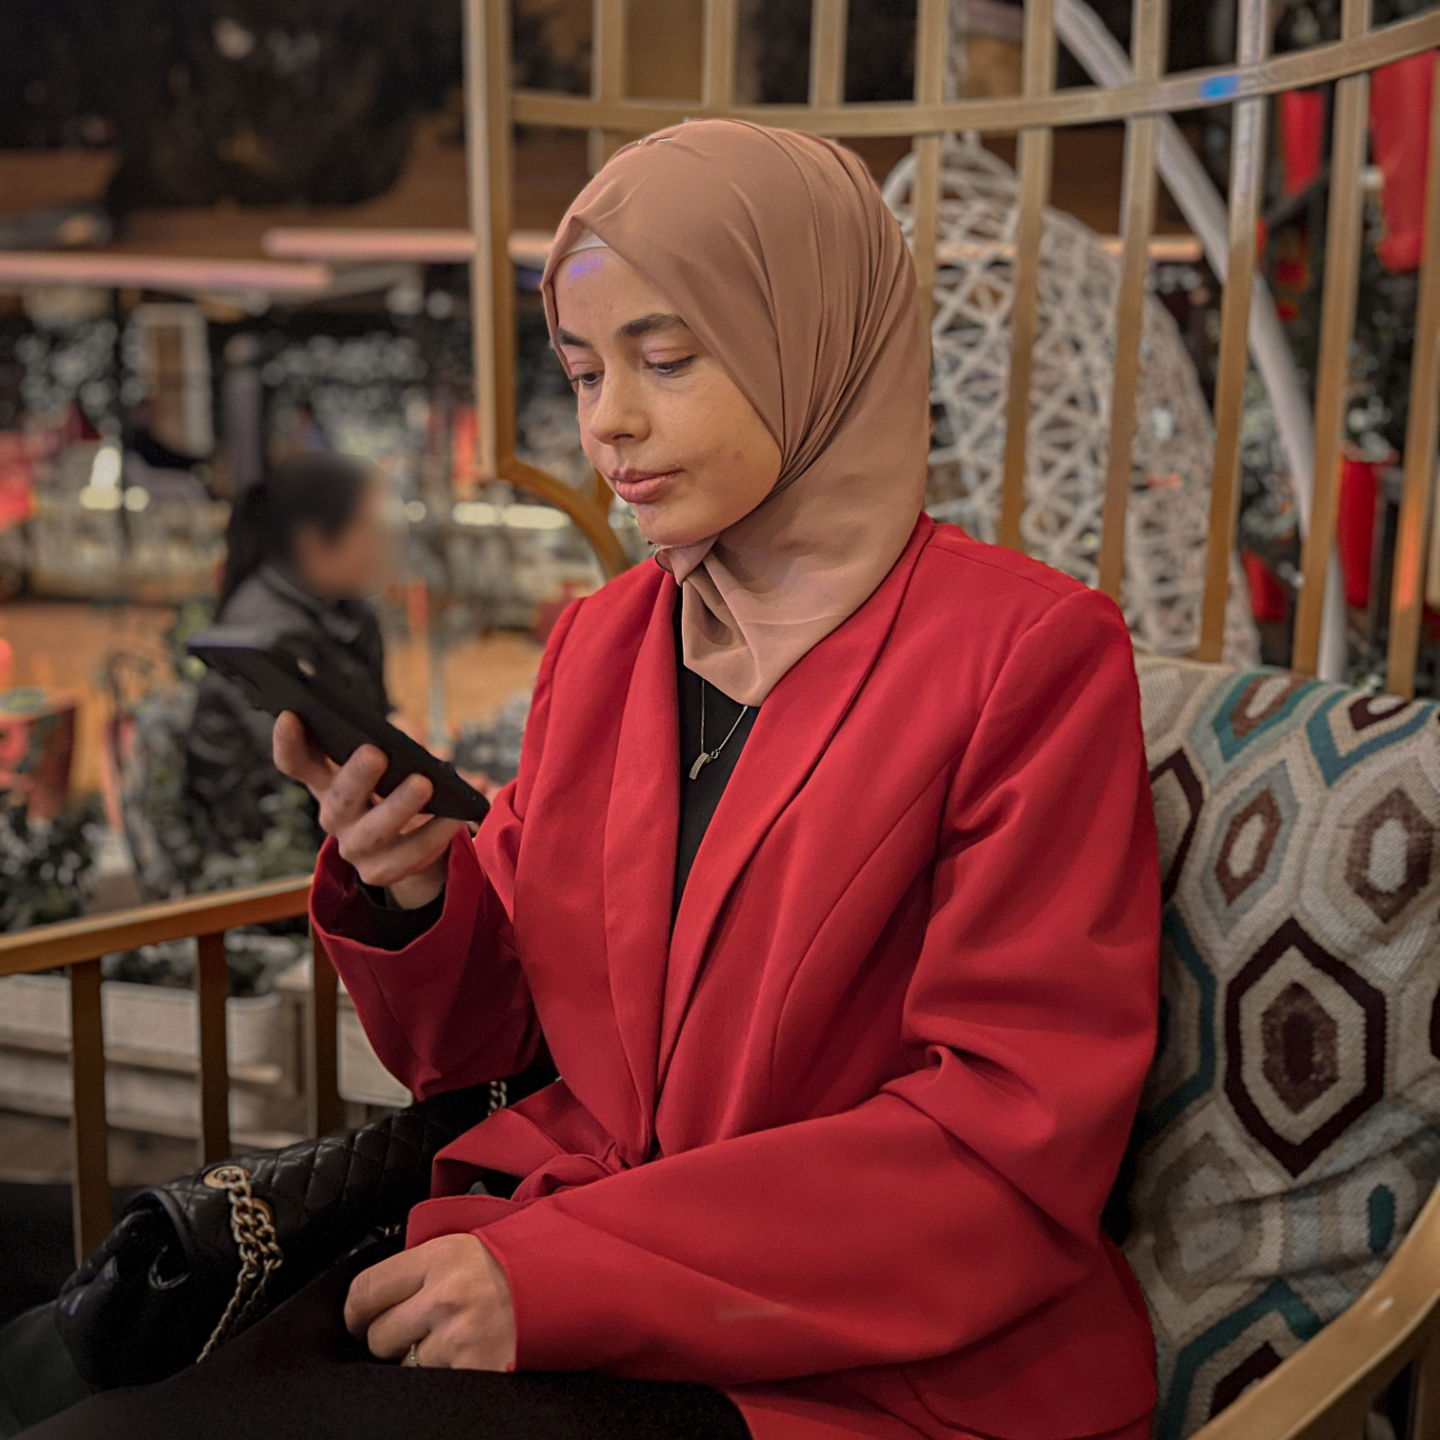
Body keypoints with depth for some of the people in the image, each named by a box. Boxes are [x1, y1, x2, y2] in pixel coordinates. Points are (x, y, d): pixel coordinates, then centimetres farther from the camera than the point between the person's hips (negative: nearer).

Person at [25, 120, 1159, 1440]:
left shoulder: (1033, 652, -9)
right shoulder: (597, 643, 8)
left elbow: (1016, 1137, -14)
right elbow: (484, 1049, 13)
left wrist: (558, 1275, -19)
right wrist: (410, 891, -10)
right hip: (565, 1221, 5)